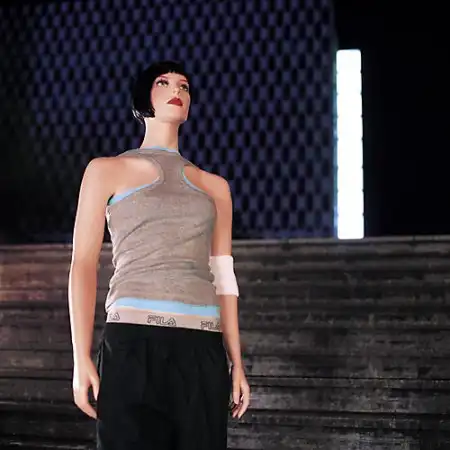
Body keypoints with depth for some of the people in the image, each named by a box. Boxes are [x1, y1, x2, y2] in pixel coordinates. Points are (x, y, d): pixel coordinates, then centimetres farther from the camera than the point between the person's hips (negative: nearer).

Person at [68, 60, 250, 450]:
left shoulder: (214, 186, 18)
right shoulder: (107, 170, 10)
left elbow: (223, 278, 15)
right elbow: (83, 264, 4)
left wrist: (236, 360, 10)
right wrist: (81, 357, -6)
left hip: (203, 349, 3)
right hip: (134, 342, -3)